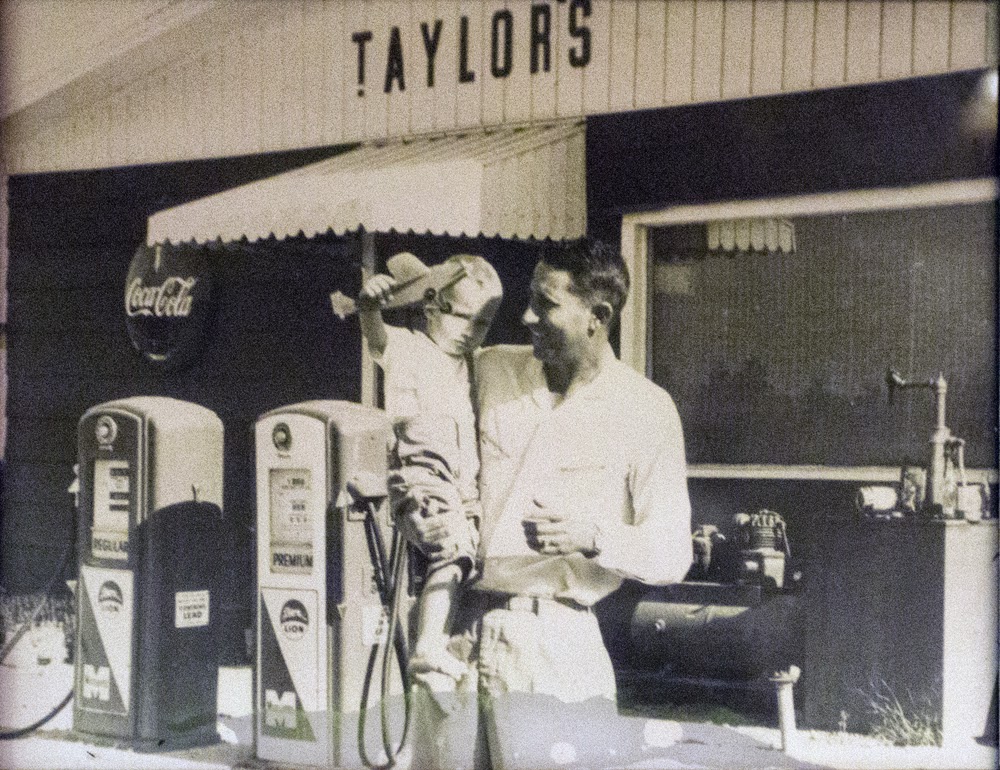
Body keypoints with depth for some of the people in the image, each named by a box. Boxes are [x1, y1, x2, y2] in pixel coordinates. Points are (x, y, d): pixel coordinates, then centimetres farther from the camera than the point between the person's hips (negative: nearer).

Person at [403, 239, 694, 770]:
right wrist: (413, 515, -1)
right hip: (455, 633, 4)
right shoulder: (490, 371, 8)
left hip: (552, 644, -4)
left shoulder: (645, 412, -3)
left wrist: (594, 537, -22)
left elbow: (672, 554, -4)